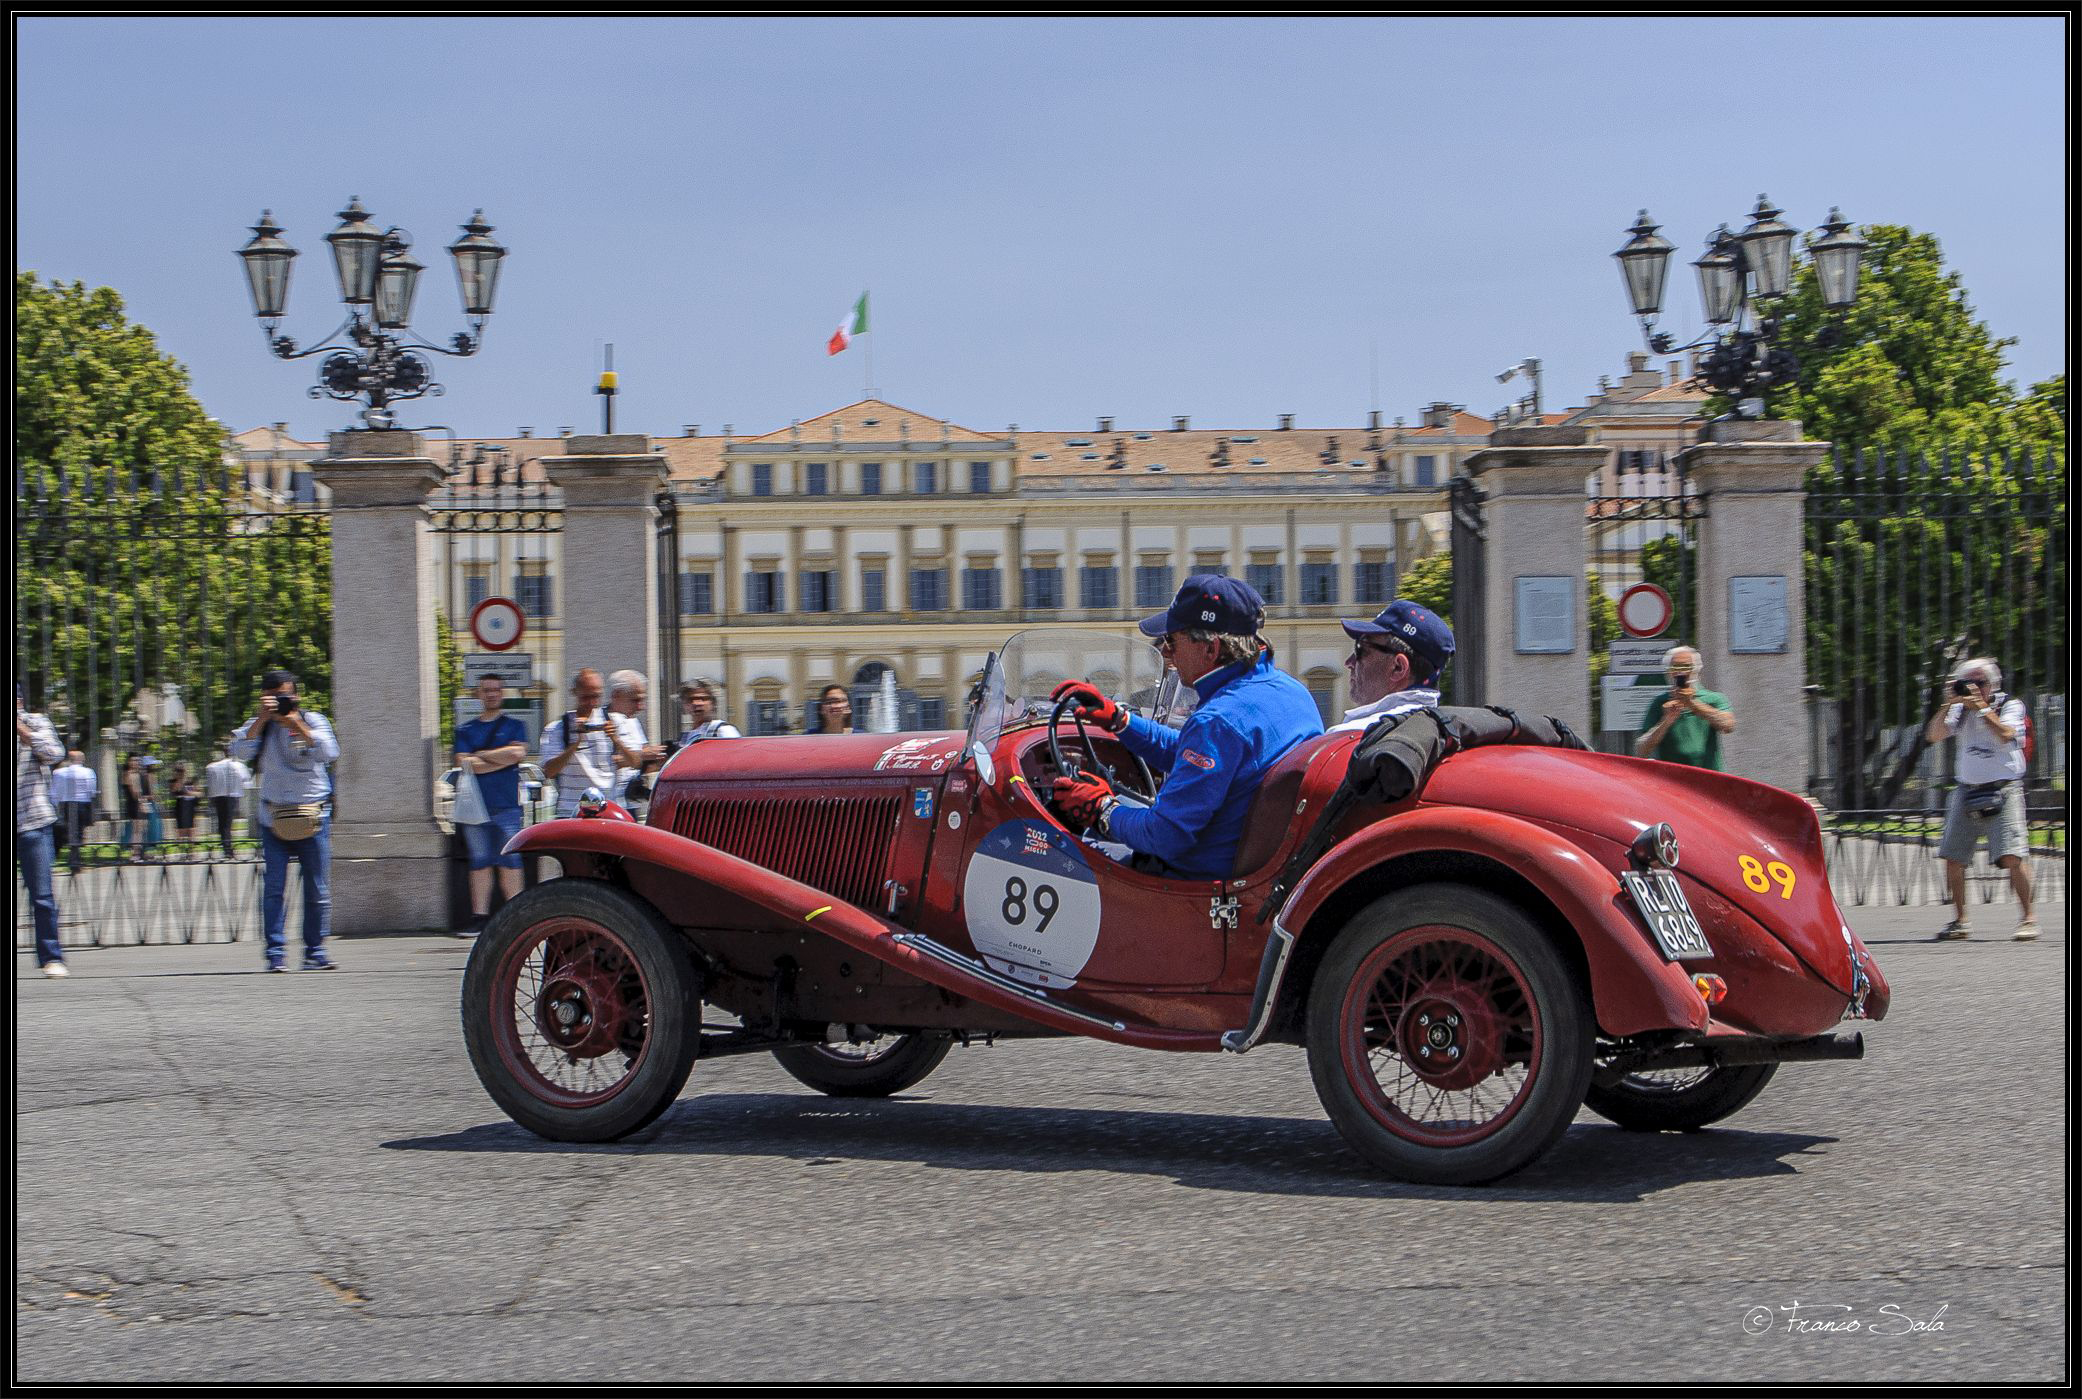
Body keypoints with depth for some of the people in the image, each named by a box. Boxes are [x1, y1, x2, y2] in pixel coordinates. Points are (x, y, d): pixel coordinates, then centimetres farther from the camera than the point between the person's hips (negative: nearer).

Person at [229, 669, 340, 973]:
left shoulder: (312, 720, 3)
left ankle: (315, 951, 13)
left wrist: (298, 726, -19)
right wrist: (261, 720, -19)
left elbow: (330, 753, -14)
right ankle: (275, 954, -4)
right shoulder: (259, 725, 6)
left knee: (318, 889, 3)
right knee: (273, 886, -8)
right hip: (274, 818, 0)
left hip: (312, 816, 0)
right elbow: (239, 751, -12)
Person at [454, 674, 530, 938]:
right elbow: (464, 764, -1)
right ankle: (479, 918, 3)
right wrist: (501, 758, -7)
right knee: (479, 862, 1)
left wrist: (480, 755, -2)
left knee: (509, 861, -5)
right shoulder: (466, 730, 14)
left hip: (507, 804, -2)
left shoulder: (515, 726, 9)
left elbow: (518, 753, -9)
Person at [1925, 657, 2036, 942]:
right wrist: (1947, 705, -12)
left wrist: (1981, 707, -18)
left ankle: (2027, 919, -7)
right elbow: (1934, 735, -3)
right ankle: (1960, 921, 14)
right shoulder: (1960, 710, 10)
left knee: (2013, 856, -16)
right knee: (1952, 859, 2)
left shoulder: (2010, 706, 1)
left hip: (2003, 790, -4)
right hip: (1966, 792, 4)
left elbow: (2006, 735, -18)